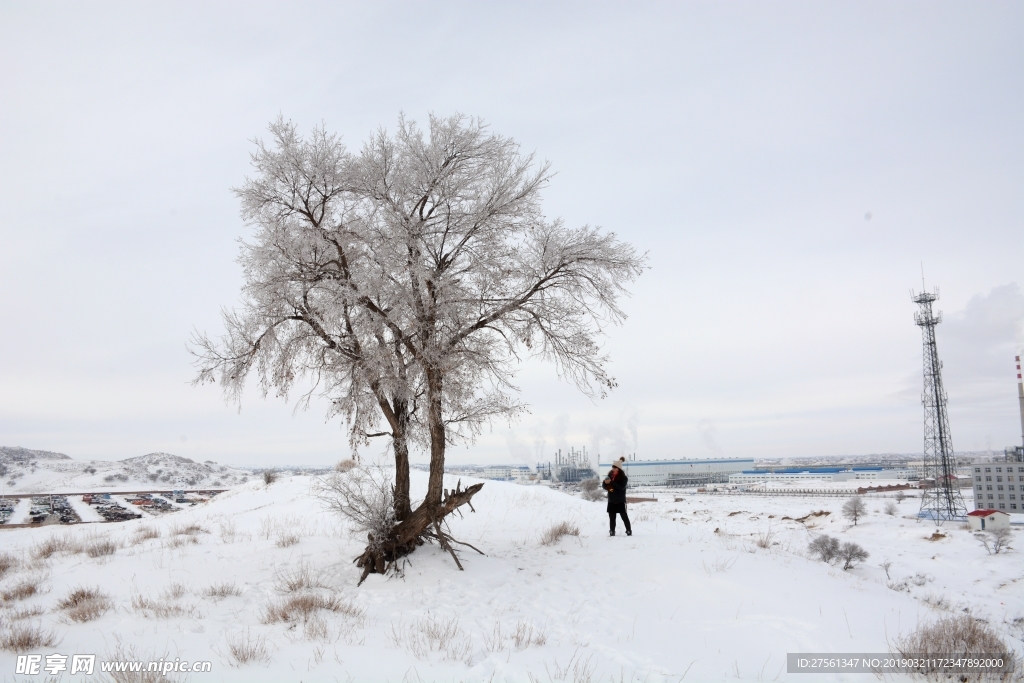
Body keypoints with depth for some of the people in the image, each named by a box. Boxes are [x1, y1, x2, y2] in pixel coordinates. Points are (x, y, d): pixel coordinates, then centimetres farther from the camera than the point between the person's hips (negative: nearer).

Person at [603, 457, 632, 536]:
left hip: (620, 501, -5)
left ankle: (629, 531, 8)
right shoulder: (610, 475, 6)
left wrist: (611, 482, -29)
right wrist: (606, 483, -14)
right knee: (612, 517, 8)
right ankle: (612, 531, 14)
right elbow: (604, 486, 10)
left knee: (624, 516, -1)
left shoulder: (623, 477, -9)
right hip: (611, 500, 5)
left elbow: (621, 487, -24)